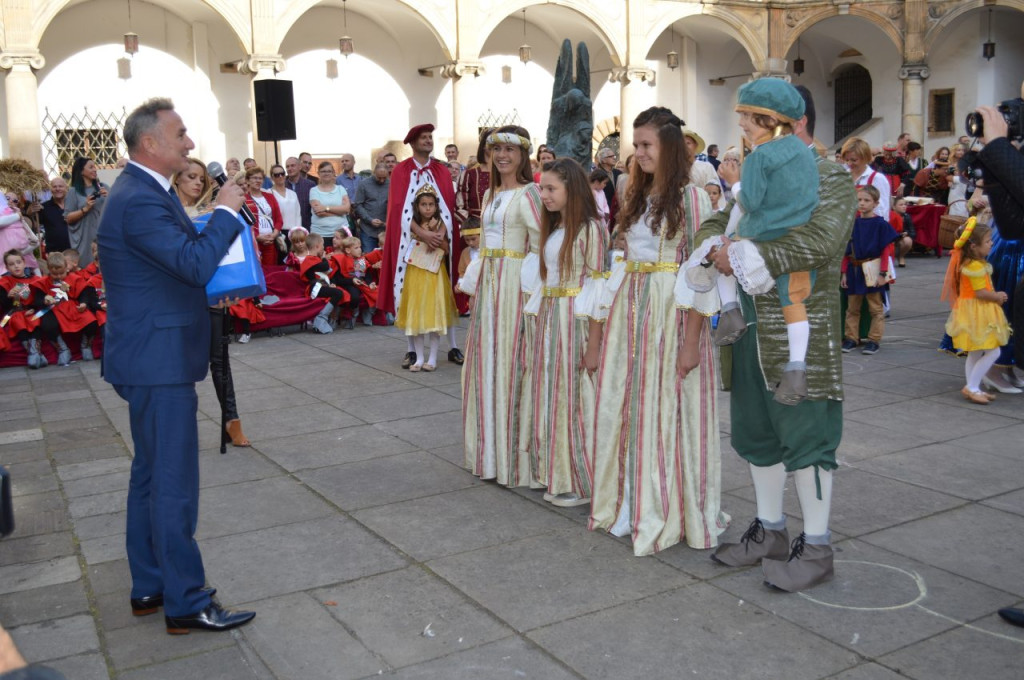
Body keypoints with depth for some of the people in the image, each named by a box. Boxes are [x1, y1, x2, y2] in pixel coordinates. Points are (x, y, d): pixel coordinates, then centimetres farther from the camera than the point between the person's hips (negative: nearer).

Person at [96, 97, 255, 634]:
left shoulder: (143, 192, 13)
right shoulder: (139, 200, -20)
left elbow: (180, 261, 19)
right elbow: (196, 263, -29)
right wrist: (225, 212, -16)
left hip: (150, 358, 11)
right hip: (158, 362, -11)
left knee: (151, 477, 17)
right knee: (173, 484, -3)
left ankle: (149, 588, 29)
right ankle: (187, 604, 8)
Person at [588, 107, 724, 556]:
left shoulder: (691, 197, -8)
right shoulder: (637, 196, 13)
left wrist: (691, 340, -16)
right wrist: (613, 317, 10)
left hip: (672, 311, -7)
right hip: (630, 309, 7)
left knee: (667, 410, 0)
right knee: (625, 407, 10)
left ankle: (670, 514, 15)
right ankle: (630, 505, 25)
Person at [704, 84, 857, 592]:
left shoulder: (831, 178, -8)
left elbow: (820, 241, -24)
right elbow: (712, 225, 12)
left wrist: (742, 256, -20)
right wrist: (721, 247, -12)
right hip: (750, 329, 7)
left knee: (806, 438, 1)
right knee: (756, 433, 15)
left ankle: (816, 547, 16)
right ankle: (769, 530, 31)